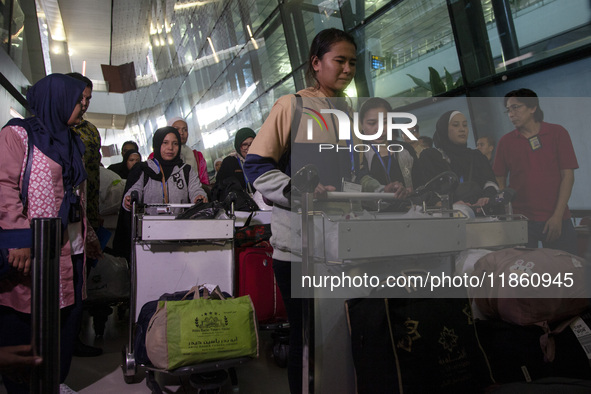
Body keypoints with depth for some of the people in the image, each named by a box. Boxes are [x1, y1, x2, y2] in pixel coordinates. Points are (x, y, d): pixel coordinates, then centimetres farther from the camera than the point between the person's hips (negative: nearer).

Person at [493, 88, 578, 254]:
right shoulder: (505, 141, 6)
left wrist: (557, 216, -7)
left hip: (556, 220, 0)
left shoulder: (557, 133, 4)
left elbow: (568, 175, 0)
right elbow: (500, 180, 7)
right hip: (520, 220, 1)